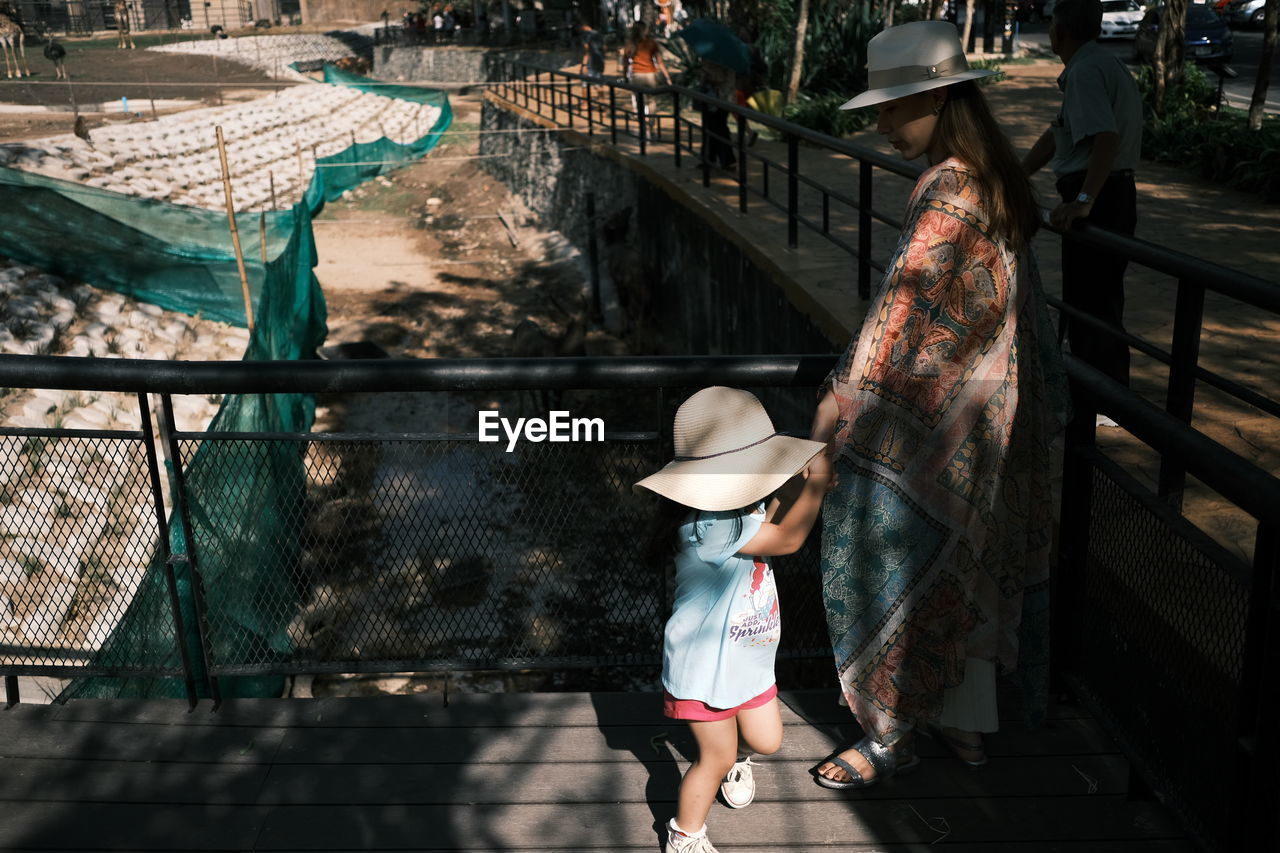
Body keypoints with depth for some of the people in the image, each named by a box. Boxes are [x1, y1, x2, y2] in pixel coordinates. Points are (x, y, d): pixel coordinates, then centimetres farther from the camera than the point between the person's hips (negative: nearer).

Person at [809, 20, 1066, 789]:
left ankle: (892, 736, 20)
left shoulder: (947, 195, -22)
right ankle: (969, 723, 33)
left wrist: (840, 404, -18)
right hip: (986, 418, 9)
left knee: (898, 569, 4)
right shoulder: (995, 183, 7)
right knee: (967, 565, 18)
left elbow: (901, 309, -23)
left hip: (934, 427, -9)